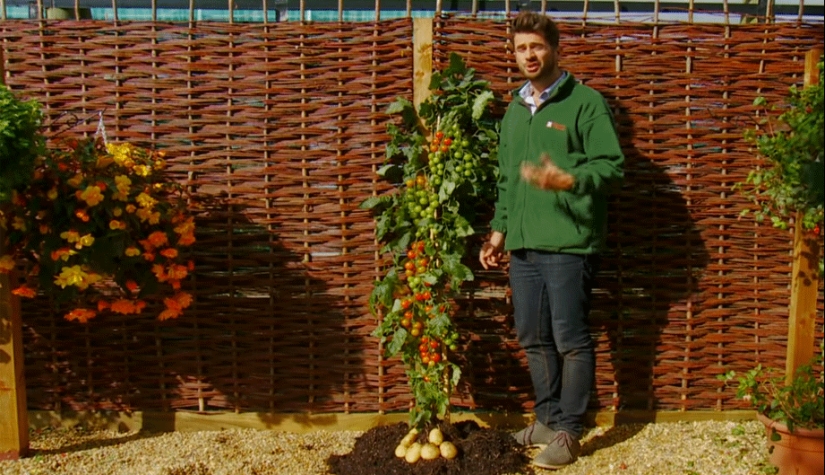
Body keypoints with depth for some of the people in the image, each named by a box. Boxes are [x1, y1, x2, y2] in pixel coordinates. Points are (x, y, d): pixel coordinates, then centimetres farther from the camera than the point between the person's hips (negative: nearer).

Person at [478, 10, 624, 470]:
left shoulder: (587, 102, -3)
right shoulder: (514, 110, 19)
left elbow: (613, 167, -9)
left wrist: (567, 181, -26)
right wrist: (500, 228, 17)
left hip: (569, 244, -7)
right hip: (523, 245, 7)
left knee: (571, 340, 0)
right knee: (533, 338, 13)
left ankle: (568, 432, 13)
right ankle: (548, 418, 28)